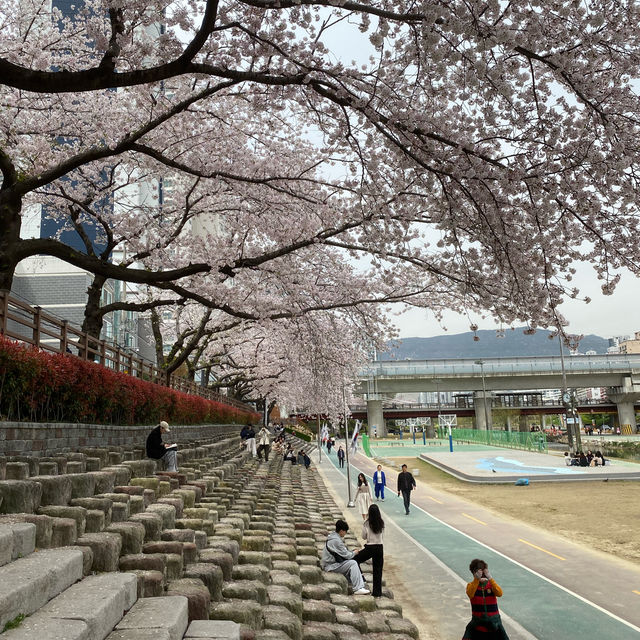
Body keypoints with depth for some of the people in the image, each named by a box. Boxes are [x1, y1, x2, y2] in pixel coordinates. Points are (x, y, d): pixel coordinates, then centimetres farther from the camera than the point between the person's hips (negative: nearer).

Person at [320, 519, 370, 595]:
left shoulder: (333, 537, 12)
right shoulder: (336, 540, -21)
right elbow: (346, 555, -18)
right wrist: (354, 552, 1)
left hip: (330, 563, 10)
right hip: (330, 566, -10)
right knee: (353, 563, -17)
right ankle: (358, 589, -15)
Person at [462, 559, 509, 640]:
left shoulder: (491, 584, -1)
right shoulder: (471, 585, -3)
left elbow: (499, 594, -21)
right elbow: (470, 594, -25)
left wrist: (490, 579, -32)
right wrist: (476, 579, -34)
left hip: (493, 620, 1)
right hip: (477, 622, -1)